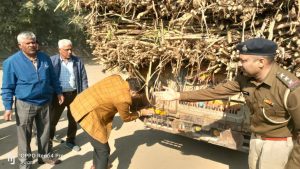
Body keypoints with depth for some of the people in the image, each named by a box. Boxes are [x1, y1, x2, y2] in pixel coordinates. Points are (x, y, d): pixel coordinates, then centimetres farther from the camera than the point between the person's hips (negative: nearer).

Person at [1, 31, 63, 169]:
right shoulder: (12, 62, -11)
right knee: (24, 135, 6)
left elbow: (53, 78, 14)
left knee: (44, 132, 16)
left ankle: (44, 155, 35)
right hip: (25, 104, -4)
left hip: (45, 102, 4)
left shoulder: (45, 58, 2)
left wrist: (58, 92, 14)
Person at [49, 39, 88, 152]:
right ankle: (48, 142, 30)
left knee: (73, 119, 15)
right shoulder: (52, 61, -5)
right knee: (53, 119, 10)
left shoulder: (78, 61, 2)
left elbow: (83, 79, 4)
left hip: (74, 94, 3)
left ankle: (70, 141, 34)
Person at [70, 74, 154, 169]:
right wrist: (141, 112, 15)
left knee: (99, 142, 29)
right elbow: (126, 118, 0)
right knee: (103, 150, 2)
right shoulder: (124, 99, -20)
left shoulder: (116, 78, 0)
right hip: (87, 115, -10)